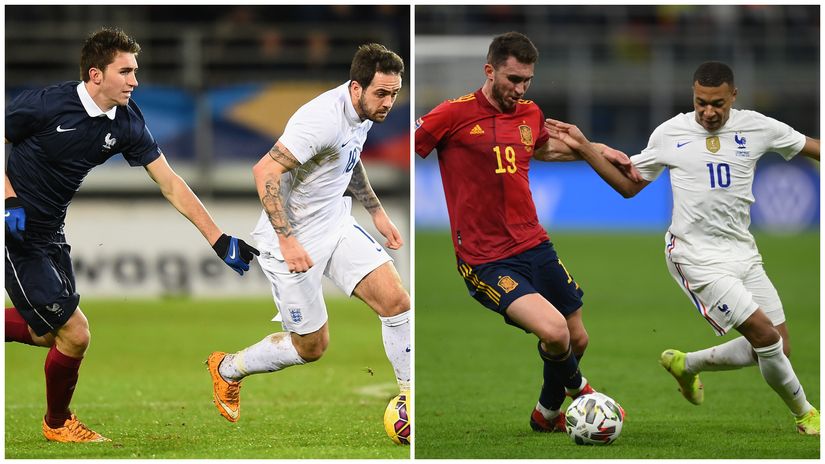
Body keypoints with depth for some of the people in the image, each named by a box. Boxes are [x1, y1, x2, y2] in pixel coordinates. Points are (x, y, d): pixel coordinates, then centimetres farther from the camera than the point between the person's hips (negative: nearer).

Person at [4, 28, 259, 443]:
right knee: (74, 334, -7)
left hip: (50, 235, 8)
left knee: (48, 335, 14)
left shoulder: (127, 123, -4)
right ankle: (57, 423, 20)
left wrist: (220, 241, -6)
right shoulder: (45, 104, -22)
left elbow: (171, 185, -1)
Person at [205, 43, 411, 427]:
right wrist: (287, 240, -33)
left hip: (336, 226, 8)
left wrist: (377, 213, 19)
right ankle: (226, 370, 29)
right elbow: (265, 172, -30)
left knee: (396, 301, -9)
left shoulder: (364, 111, 0)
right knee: (312, 346, 4)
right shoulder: (323, 119, -29)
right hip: (294, 242, -8)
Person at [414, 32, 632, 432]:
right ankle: (577, 388, 10)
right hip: (486, 261, -7)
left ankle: (548, 413, 39)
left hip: (535, 245, 7)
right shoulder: (455, 115, -12)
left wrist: (597, 150, 27)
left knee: (578, 339, 11)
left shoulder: (530, 114, 10)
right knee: (554, 330, -24)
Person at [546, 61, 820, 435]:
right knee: (766, 335, -15)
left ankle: (686, 364, 27)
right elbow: (628, 185, 7)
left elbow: (811, 148, 9)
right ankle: (804, 414, 8)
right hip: (696, 256, -5)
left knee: (778, 348, 6)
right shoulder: (670, 134, -3)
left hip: (743, 250, 5)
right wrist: (584, 148, -2)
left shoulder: (757, 127, 1)